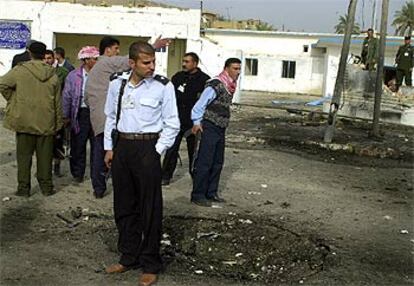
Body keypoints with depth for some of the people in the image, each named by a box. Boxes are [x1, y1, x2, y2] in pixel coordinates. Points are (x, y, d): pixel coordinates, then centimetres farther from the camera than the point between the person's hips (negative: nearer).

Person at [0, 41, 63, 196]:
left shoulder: (20, 70, -6)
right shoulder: (53, 75, 1)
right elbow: (57, 102, 4)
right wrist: (58, 123, 12)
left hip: (24, 121, -1)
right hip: (46, 122, 2)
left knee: (24, 155, 8)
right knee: (45, 155, 11)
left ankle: (23, 187, 12)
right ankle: (46, 186, 17)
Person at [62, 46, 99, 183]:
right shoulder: (74, 76, 1)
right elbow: (67, 96, 4)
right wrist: (66, 116, 4)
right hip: (81, 113, -1)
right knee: (78, 145, 6)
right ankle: (77, 173, 20)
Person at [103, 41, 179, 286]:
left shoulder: (163, 86, -7)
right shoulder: (117, 84, 4)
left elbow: (172, 124, -2)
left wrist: (157, 151, -8)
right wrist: (109, 148, 13)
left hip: (148, 148, -4)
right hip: (122, 146, 5)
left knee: (150, 209, 1)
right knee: (124, 206, 13)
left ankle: (151, 265, 14)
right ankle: (129, 257, 29)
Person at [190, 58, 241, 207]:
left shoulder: (231, 85, 9)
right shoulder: (216, 85, -18)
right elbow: (200, 104, -18)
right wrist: (197, 122, -19)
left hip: (221, 128, 9)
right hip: (210, 127, -9)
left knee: (218, 162, 13)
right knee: (205, 162, -6)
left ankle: (211, 193, 23)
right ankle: (197, 195, 0)